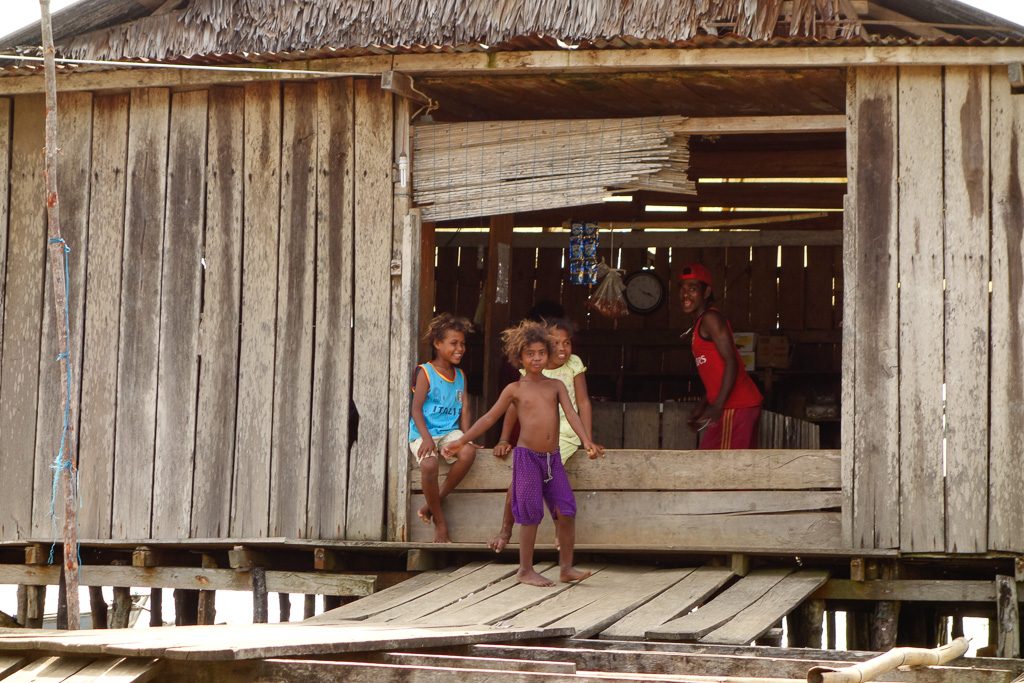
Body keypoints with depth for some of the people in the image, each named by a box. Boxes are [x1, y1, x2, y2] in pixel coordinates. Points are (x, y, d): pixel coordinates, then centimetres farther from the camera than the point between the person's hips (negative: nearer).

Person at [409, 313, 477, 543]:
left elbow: (464, 410, 10)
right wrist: (426, 438, -24)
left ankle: (432, 504, -13)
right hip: (423, 432, -5)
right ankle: (440, 522, -16)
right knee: (429, 464, -35)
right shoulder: (425, 373, -3)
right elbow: (416, 408, -11)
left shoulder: (460, 376, 16)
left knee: (469, 452, -29)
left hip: (450, 431, 5)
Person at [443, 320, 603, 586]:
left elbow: (571, 414, -3)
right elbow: (490, 418, 6)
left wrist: (587, 441, -19)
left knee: (566, 512, -2)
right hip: (527, 456, -3)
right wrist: (462, 440, 2)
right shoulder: (515, 390, 2)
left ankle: (566, 567, 8)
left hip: (553, 457, 3)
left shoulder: (556, 386, 8)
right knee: (531, 515, -2)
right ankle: (525, 570, 9)